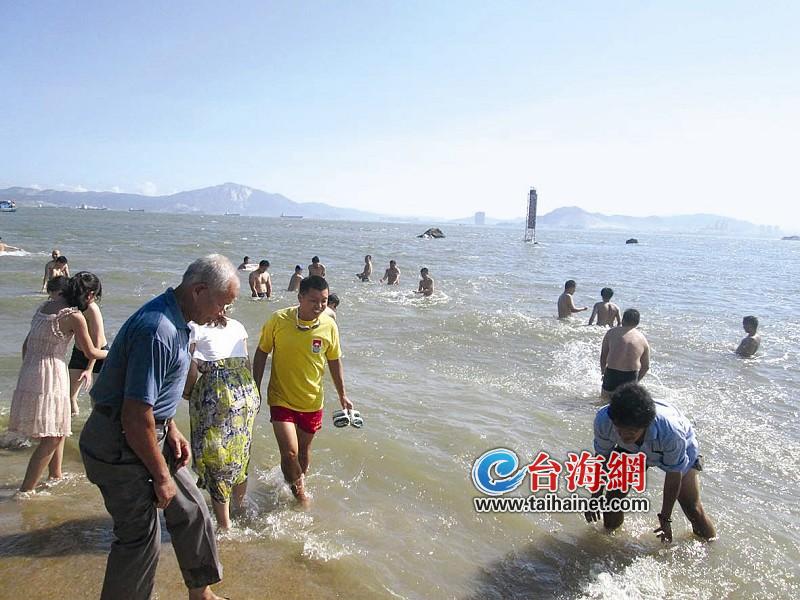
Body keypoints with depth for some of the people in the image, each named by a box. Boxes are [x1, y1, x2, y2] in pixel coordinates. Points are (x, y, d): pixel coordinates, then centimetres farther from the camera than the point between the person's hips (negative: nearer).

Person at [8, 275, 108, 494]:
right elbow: (91, 352, -3)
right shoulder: (75, 316, -13)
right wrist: (109, 353, 17)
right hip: (50, 377, -9)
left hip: (29, 373, 9)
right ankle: (26, 490, -1)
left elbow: (26, 344, 15)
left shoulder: (45, 306, 11)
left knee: (59, 430, 22)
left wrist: (28, 371, 23)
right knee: (52, 438, -1)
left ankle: (56, 476, 34)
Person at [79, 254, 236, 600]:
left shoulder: (174, 321, 5)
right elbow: (135, 416, -28)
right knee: (141, 539, 2)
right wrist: (161, 476, -17)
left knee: (191, 511, 17)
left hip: (148, 434, 10)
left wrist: (172, 430, 11)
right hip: (120, 447, -10)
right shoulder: (158, 331, -28)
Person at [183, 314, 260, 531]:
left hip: (216, 395, -6)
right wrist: (245, 392, 16)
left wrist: (187, 393, 13)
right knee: (240, 456, 23)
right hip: (247, 392, 6)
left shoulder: (194, 327, -1)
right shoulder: (237, 326, 15)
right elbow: (245, 363, 9)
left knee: (216, 462, 8)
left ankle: (225, 526, 16)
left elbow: (192, 370, -4)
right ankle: (241, 508, 39)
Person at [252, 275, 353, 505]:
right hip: (281, 399, -2)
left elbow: (334, 361, 5)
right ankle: (299, 490, 18)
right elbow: (262, 354, -3)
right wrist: (255, 390, -1)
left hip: (312, 401, 2)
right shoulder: (278, 320, -16)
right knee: (289, 452, -11)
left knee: (304, 450, 18)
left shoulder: (329, 325, -9)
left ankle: (299, 484, 46)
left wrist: (342, 395, 9)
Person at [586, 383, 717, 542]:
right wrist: (596, 497, -5)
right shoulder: (603, 420, -38)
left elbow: (674, 474, -26)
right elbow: (602, 457, -16)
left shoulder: (671, 431, -45)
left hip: (680, 449, -2)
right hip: (632, 450, 2)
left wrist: (665, 519, -15)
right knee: (612, 496, -3)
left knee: (693, 509, -5)